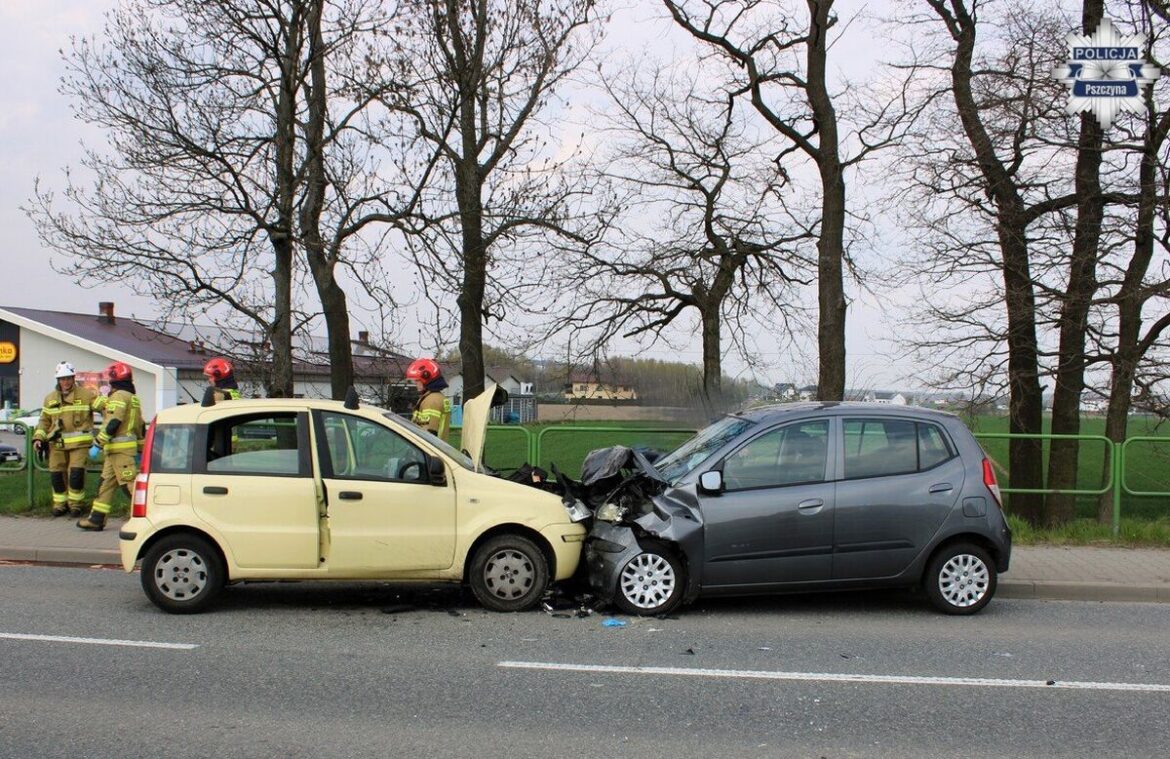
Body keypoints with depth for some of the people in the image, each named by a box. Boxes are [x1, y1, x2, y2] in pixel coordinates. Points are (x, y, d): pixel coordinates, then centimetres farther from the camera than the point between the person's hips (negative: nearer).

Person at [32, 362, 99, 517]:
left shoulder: (86, 395, 1)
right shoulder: (50, 399, 13)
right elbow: (44, 421, 17)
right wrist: (38, 438, 6)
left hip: (78, 442, -4)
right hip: (57, 444, 4)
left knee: (76, 473, -10)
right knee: (56, 474, 4)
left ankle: (75, 503, 7)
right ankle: (60, 504, 20)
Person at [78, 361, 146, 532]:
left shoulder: (119, 396, -11)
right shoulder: (133, 398, 19)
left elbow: (112, 423, -20)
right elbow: (141, 427, 21)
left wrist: (97, 445, -18)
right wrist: (140, 451, 24)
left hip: (119, 449, -10)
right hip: (128, 447, 10)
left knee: (129, 483, -11)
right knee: (106, 482, 12)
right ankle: (97, 519, 16)